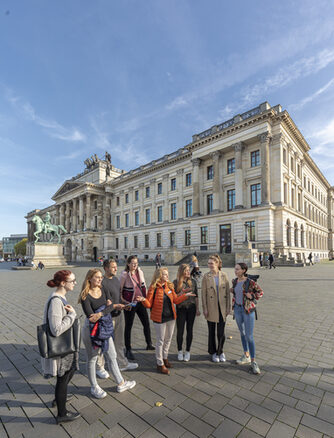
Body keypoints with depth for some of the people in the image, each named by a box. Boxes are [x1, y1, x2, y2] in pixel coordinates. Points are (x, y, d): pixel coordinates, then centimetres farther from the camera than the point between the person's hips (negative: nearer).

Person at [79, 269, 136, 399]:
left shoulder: (102, 291, 1)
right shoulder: (85, 295, -18)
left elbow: (110, 306, -4)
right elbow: (90, 316, -24)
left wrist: (100, 313, -24)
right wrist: (107, 307, -15)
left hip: (105, 328, 6)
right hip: (91, 329, -6)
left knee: (112, 356, 16)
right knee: (92, 359, 14)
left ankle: (121, 384, 32)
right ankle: (94, 387, 36)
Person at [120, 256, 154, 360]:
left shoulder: (140, 272, -1)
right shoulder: (124, 275, -17)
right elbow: (119, 290, -11)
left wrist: (145, 298, 7)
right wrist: (124, 302, -14)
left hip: (140, 302, 6)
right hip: (130, 304, -5)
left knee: (146, 324, 15)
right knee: (128, 327, 7)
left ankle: (149, 344, 36)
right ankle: (128, 350, 24)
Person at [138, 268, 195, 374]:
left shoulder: (169, 286, 1)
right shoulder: (153, 288, -15)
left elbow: (176, 300, 7)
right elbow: (149, 304, -12)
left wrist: (185, 295, 0)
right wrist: (143, 300, -31)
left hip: (171, 317, 5)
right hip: (159, 318, -5)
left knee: (168, 339, 18)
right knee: (160, 341, 7)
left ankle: (165, 358, 40)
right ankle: (160, 364, 24)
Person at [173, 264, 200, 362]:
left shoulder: (193, 281, 4)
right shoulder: (176, 282, -5)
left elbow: (196, 296, 8)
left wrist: (197, 309, 6)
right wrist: (182, 293, -19)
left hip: (191, 308, 2)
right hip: (181, 309, -2)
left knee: (189, 330, 9)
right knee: (180, 330, 4)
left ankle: (187, 352, 25)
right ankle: (180, 351, 25)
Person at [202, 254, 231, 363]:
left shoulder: (224, 276, -2)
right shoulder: (206, 277, -6)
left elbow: (228, 292, 2)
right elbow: (203, 294, -4)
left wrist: (228, 307, 0)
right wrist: (205, 309, -6)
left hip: (222, 308, 1)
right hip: (211, 308, -1)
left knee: (221, 333, 7)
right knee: (212, 332, 12)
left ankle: (220, 351, 31)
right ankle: (213, 353, 32)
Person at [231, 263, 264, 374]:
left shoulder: (250, 282, -17)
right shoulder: (234, 281, 0)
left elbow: (260, 292, -4)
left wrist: (252, 296, -18)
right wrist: (232, 290, 0)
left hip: (248, 310, -6)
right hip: (237, 308, 6)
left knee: (249, 336, -2)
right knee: (242, 333, 17)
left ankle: (253, 362, 12)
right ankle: (246, 356, 34)